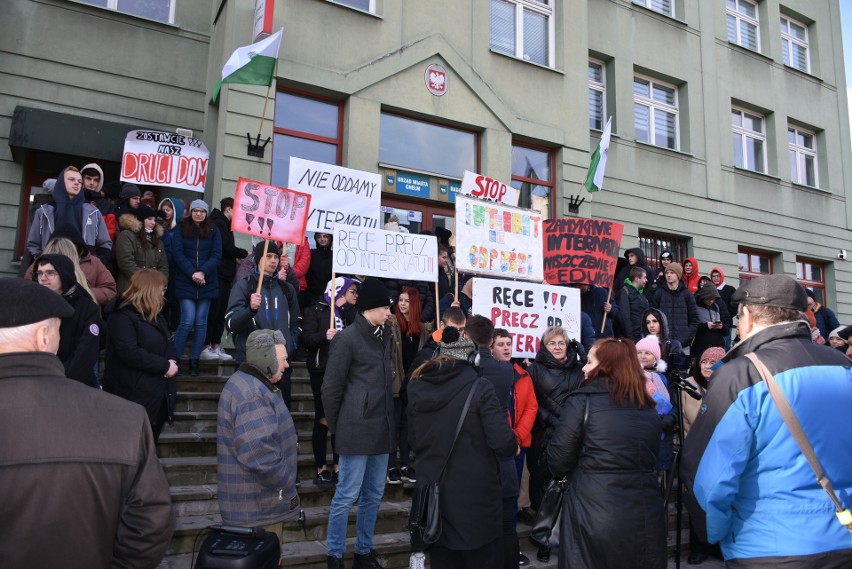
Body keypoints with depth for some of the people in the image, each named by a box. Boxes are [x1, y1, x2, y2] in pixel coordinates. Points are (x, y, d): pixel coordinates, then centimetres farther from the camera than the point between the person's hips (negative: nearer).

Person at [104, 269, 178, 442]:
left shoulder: (156, 317, 16)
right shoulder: (122, 316, -13)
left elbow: (167, 345, 19)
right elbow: (129, 352, -25)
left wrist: (172, 361, -4)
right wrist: (165, 366, -19)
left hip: (158, 395, 9)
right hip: (135, 397, -9)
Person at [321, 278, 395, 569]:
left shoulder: (384, 335, 12)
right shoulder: (348, 338, -10)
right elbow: (331, 387, -7)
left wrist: (389, 421, 13)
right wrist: (337, 427, -1)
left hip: (382, 429, 7)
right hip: (358, 429, -7)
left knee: (374, 494, 14)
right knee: (347, 495, 1)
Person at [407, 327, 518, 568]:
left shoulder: (416, 387, -1)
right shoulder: (480, 388, -16)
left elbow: (414, 441, 8)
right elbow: (504, 443, -19)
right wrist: (512, 448, 3)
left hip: (433, 493, 5)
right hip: (475, 498, -4)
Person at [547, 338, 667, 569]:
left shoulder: (582, 400, -10)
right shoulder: (648, 408, 7)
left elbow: (558, 458, -10)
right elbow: (652, 457, 17)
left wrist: (563, 473, 12)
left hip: (591, 512, -5)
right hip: (644, 513, 5)